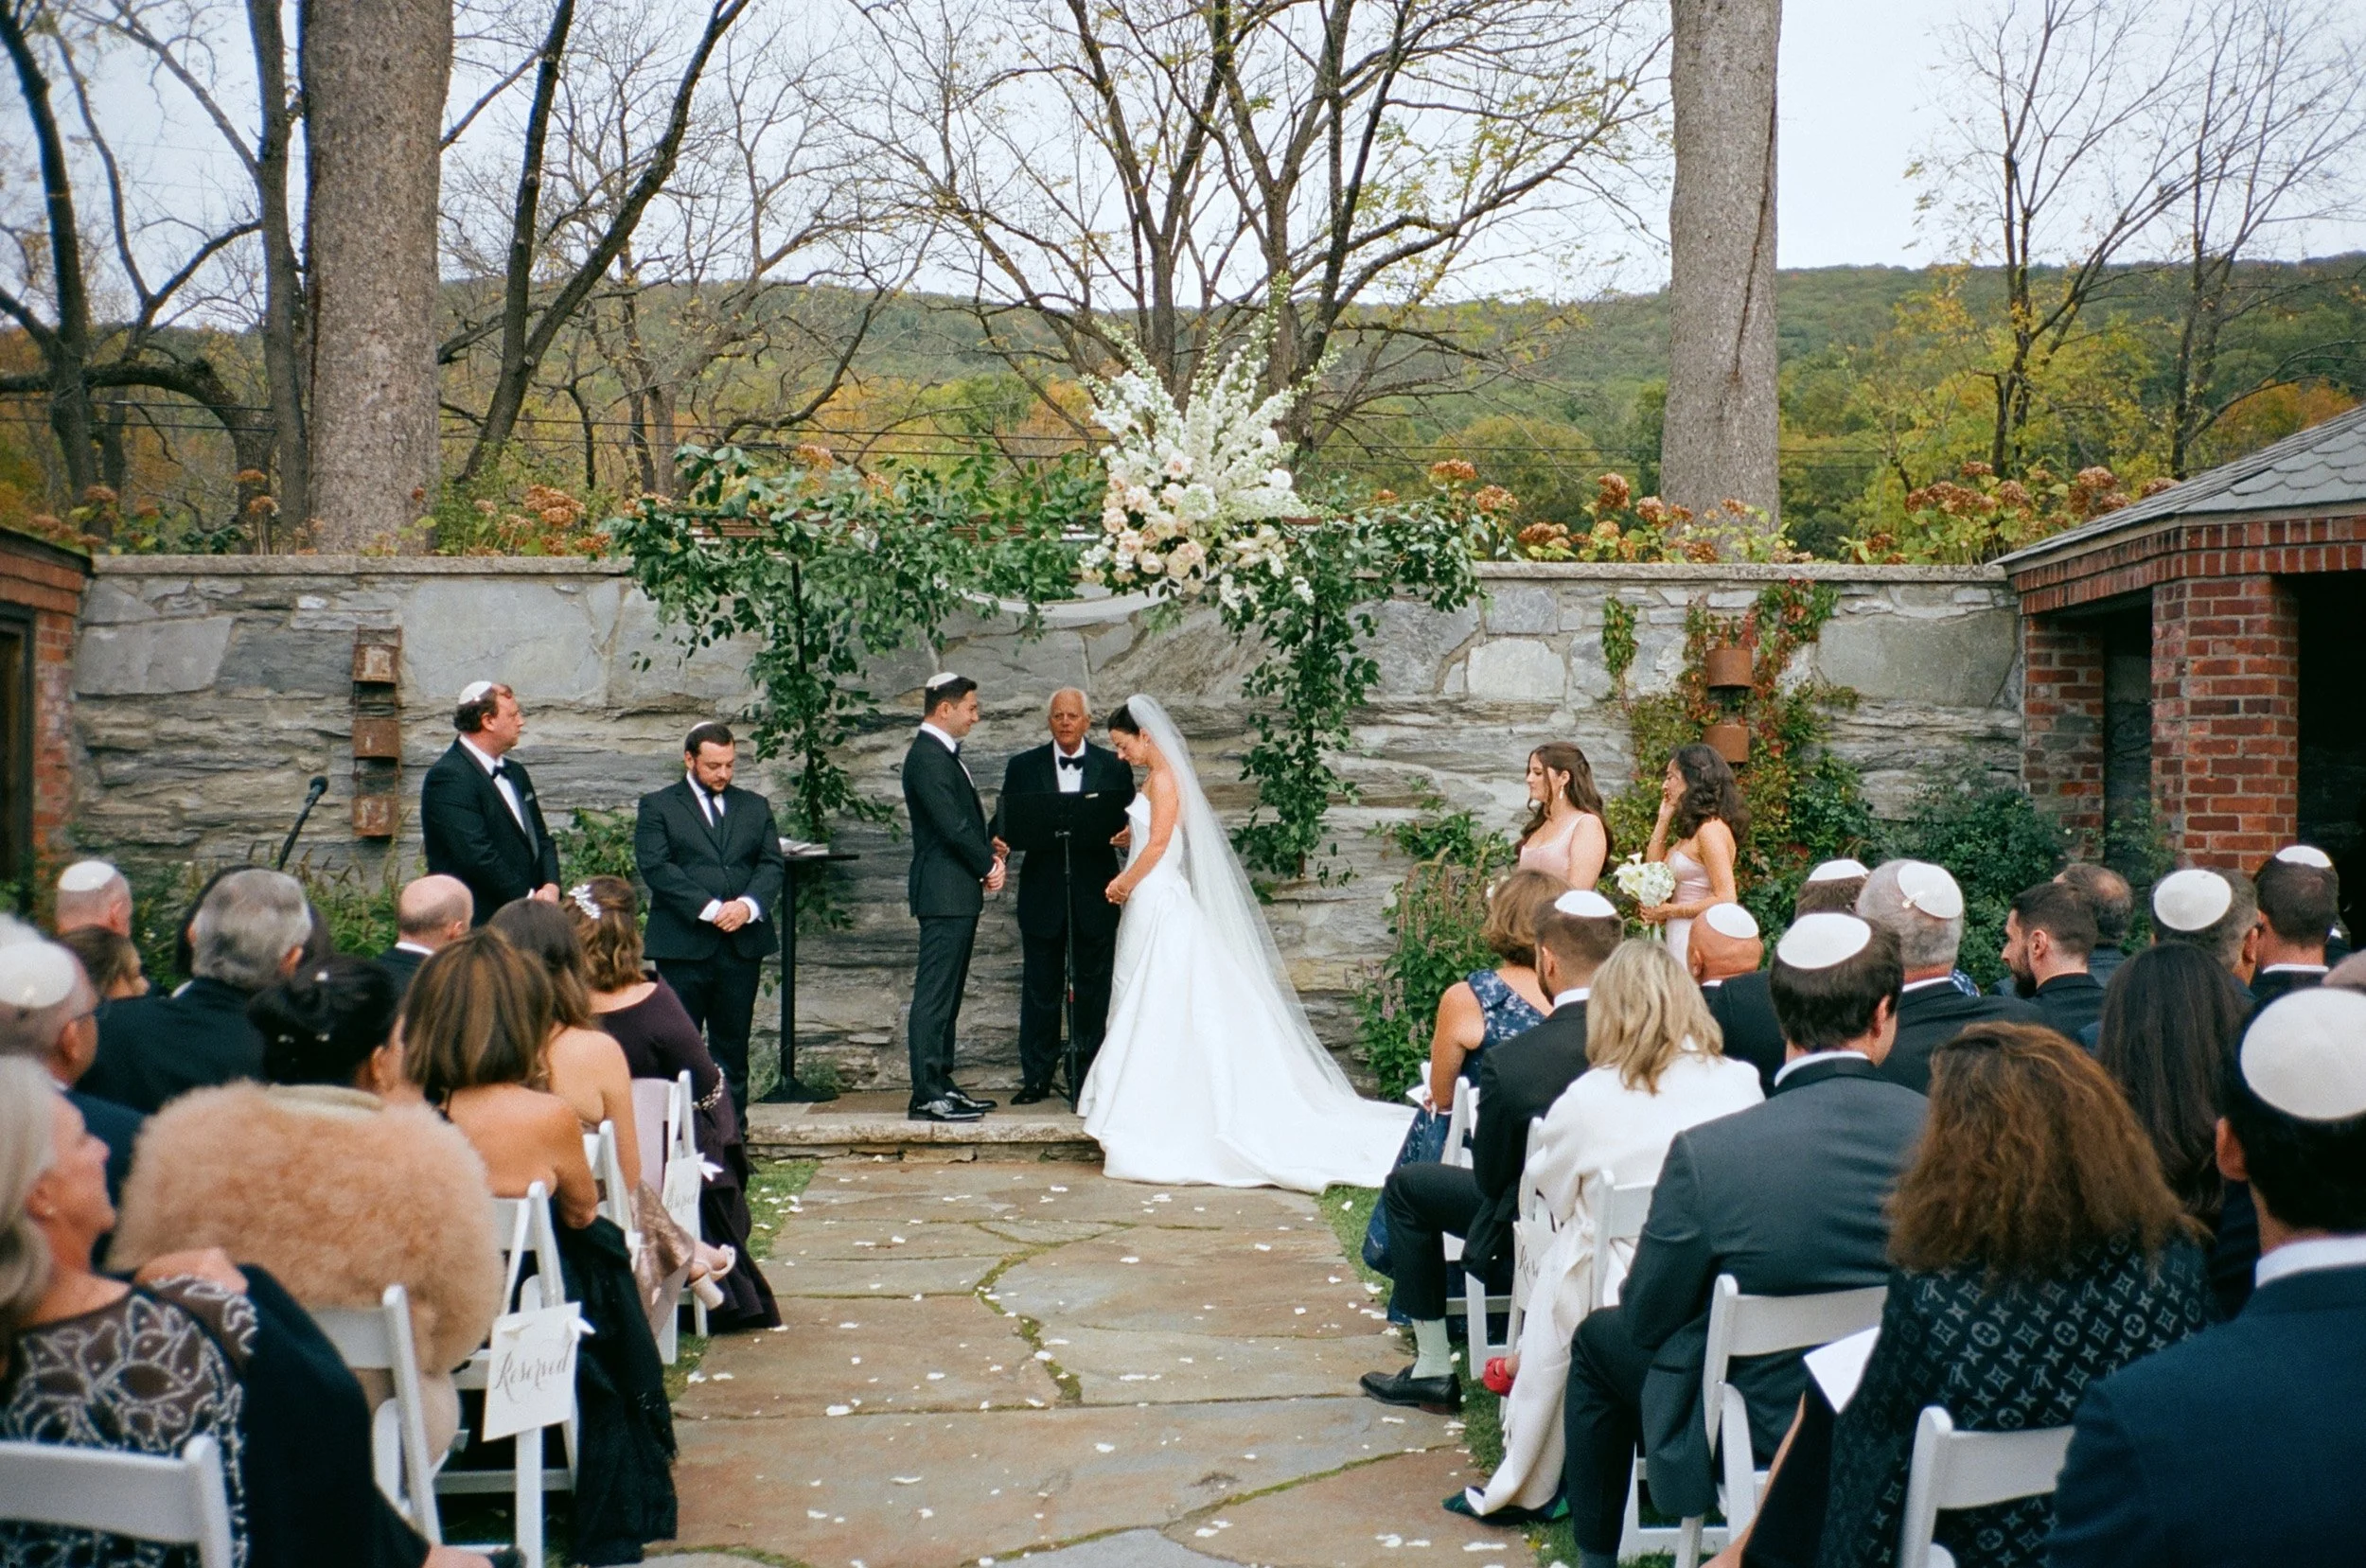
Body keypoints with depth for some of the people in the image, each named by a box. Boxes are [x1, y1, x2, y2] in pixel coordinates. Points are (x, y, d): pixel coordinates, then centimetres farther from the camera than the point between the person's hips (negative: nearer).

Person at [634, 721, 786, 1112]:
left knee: (733, 1042, 7)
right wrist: (709, 908, -16)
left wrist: (748, 905, -12)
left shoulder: (755, 806, 17)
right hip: (683, 944, -3)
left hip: (743, 944, 3)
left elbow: (773, 865, 8)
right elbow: (655, 866, -8)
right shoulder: (657, 806, 4)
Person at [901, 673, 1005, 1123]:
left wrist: (990, 857, 3)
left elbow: (970, 821, 19)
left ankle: (941, 1084, 20)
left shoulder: (944, 754, 17)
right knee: (934, 996, -8)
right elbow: (953, 827, -20)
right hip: (945, 893, -11)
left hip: (959, 893, 11)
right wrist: (989, 865, -8)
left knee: (947, 996, 14)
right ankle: (926, 1096, -6)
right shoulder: (927, 757, -15)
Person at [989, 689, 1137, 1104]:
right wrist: (997, 841, -20)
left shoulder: (1114, 767, 6)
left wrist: (1128, 835, -20)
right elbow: (1004, 821, 3)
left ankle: (1089, 1078, 14)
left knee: (1094, 989, 6)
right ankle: (1037, 1077, 13)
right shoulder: (1023, 767, 6)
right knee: (1040, 988, 5)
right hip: (1042, 894, 0)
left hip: (1095, 895, 0)